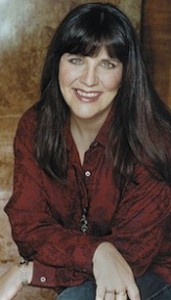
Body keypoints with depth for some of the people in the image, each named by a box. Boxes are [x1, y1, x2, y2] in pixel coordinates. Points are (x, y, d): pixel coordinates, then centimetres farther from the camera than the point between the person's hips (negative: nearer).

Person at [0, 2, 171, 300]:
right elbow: (28, 226, -12)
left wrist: (29, 272, -24)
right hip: (75, 275, 4)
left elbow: (132, 249, -21)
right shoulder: (34, 127, -10)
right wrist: (95, 252, -31)